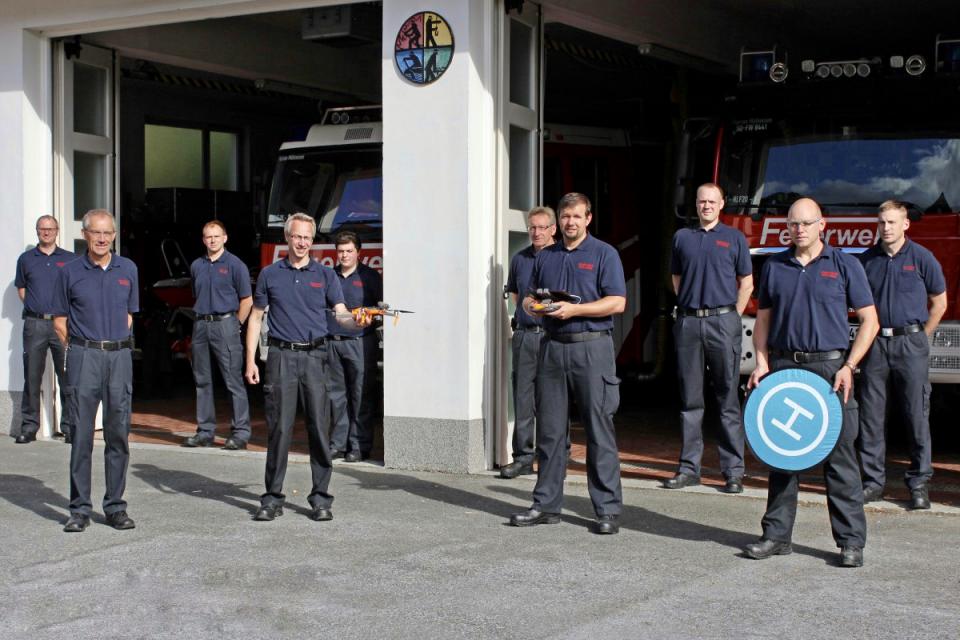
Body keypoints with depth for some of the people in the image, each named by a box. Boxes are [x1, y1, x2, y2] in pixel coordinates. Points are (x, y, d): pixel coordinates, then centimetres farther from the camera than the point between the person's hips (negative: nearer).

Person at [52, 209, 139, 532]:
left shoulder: (128, 269, 9)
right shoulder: (71, 272, 3)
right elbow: (60, 320, 7)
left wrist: (114, 343, 11)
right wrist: (81, 347, 3)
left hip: (119, 357, 2)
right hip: (83, 359, -2)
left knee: (118, 433, 4)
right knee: (82, 435, -2)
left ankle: (115, 506, 12)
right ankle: (80, 509, 4)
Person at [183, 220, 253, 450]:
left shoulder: (235, 265, -2)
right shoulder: (197, 266, 13)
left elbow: (247, 300, -2)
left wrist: (234, 326, -4)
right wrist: (202, 320, 12)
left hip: (225, 323, -6)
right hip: (201, 325, 6)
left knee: (233, 381, -6)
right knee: (202, 380, 8)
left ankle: (240, 432, -4)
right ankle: (205, 431, 16)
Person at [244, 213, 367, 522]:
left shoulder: (325, 275, 9)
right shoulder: (270, 275, 9)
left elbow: (340, 312, -1)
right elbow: (256, 317, 11)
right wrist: (250, 360, 3)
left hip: (314, 356, 0)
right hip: (281, 356, 0)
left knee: (318, 426, 0)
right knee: (279, 427, -1)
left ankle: (321, 499, 8)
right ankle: (272, 499, 8)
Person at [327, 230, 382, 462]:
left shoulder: (369, 276, 2)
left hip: (360, 342, -4)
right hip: (333, 342, 4)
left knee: (361, 396, -2)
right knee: (336, 394, 8)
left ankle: (359, 446, 3)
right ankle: (338, 443, 16)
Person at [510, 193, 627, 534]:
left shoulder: (604, 254, 1)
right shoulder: (545, 256, 17)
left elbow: (617, 302, -7)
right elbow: (530, 295, 24)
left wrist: (574, 309, -15)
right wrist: (531, 305, 0)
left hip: (591, 347, -5)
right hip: (552, 347, 5)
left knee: (599, 429, -4)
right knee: (549, 429, 8)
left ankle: (608, 510, 1)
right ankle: (546, 505, 15)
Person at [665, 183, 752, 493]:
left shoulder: (734, 238, 7)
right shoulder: (682, 237, 13)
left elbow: (746, 282, 9)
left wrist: (732, 317, 2)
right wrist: (689, 310, 10)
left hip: (723, 321, -2)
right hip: (688, 322, 2)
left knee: (728, 397, -2)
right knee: (690, 398, 5)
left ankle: (733, 470, 1)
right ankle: (689, 467, 11)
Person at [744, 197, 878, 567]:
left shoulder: (844, 265, 2)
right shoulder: (774, 266, 11)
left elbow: (869, 321, 1)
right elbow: (763, 319, 16)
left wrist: (848, 367, -9)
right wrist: (761, 363, 2)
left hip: (830, 366, -3)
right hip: (784, 366, 3)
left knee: (839, 455, -3)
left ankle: (851, 541, 4)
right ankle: (777, 535, 14)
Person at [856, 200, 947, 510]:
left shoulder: (921, 258, -1)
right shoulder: (867, 259, 7)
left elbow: (939, 302, 6)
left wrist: (919, 337, 4)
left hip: (910, 343, -3)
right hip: (875, 343, 3)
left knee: (917, 415, 1)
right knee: (870, 415, 3)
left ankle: (919, 483, 8)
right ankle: (873, 481, 12)